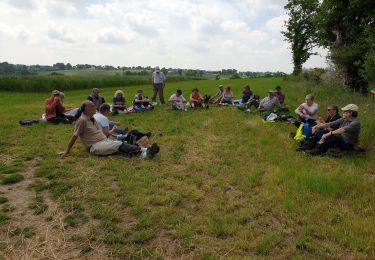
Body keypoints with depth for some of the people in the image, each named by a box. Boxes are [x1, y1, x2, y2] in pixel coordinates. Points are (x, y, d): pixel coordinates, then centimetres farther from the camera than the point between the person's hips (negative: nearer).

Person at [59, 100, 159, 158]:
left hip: (105, 141, 8)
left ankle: (144, 151, -33)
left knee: (121, 144, -17)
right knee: (119, 145, -25)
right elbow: (74, 136, -9)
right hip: (95, 146, -8)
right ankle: (144, 152, -36)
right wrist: (67, 151, -6)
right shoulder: (82, 120, -10)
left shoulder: (92, 119, 17)